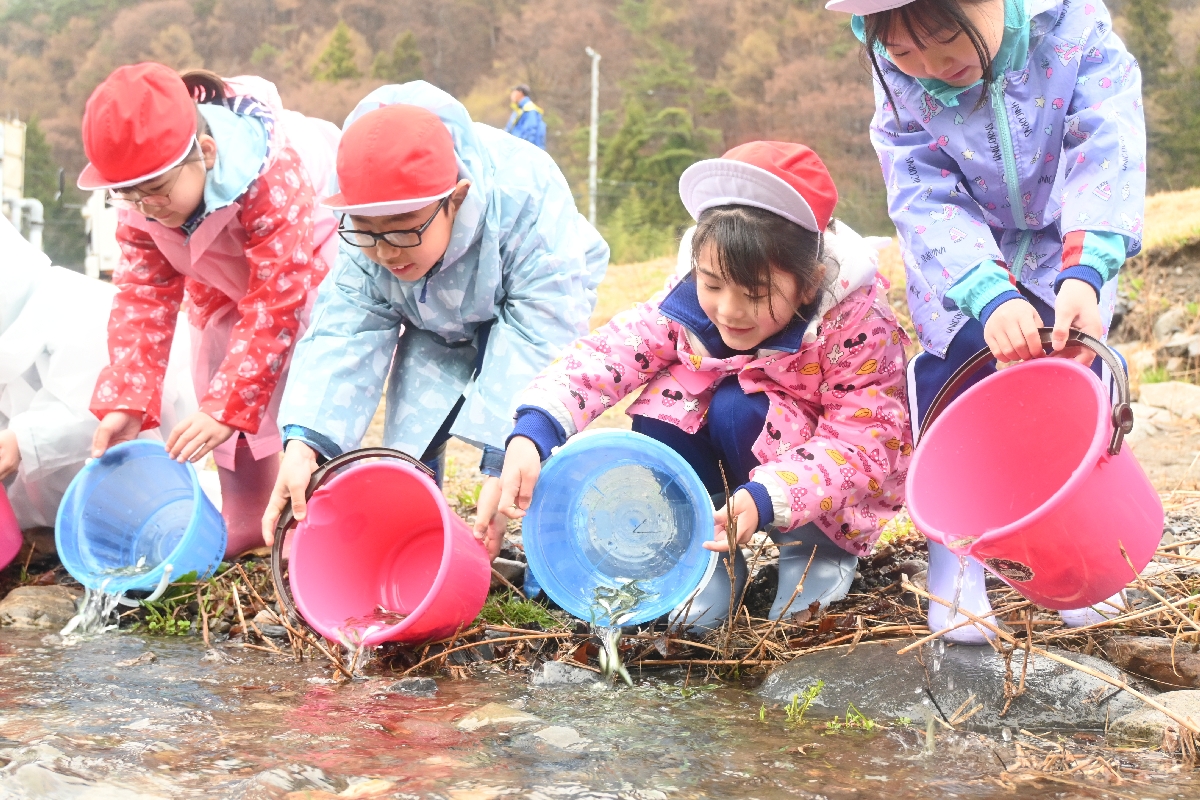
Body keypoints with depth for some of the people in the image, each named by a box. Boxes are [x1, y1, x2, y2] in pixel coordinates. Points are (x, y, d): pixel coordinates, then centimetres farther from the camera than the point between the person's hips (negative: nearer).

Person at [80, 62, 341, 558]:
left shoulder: (270, 178, -43)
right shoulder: (139, 204, -22)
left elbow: (277, 301, -41)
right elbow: (142, 294, -17)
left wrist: (227, 407, -43)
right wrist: (125, 401, -28)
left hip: (313, 253, -6)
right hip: (225, 281, 6)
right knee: (216, 377, 2)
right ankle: (244, 520, 15)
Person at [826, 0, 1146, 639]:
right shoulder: (899, 83, -23)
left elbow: (1106, 153, -34)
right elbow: (927, 201, -28)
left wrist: (1084, 272, -49)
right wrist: (991, 297, -45)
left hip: (1073, 248, 0)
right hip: (963, 259, 0)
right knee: (952, 370, -15)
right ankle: (951, 553, -5)